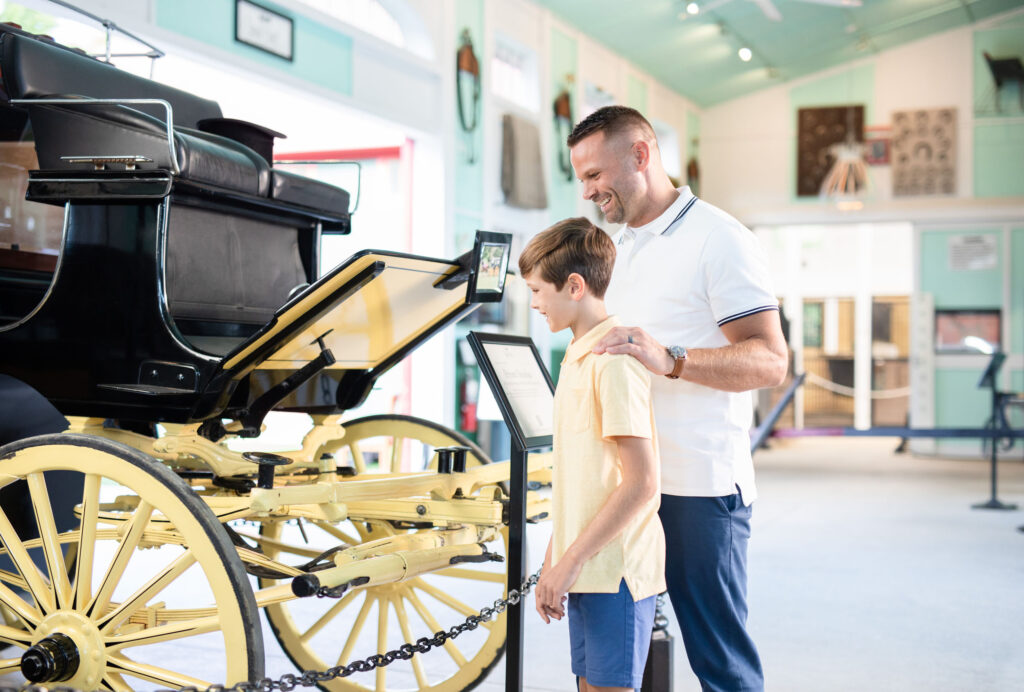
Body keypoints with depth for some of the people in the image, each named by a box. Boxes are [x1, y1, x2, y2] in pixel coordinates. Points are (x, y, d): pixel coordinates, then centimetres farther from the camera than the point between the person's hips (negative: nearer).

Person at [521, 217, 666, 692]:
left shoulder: (614, 360, -15)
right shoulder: (577, 356, 14)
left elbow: (640, 484, -20)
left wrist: (568, 562, -17)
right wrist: (554, 563, 15)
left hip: (615, 570, -9)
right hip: (586, 568, 9)